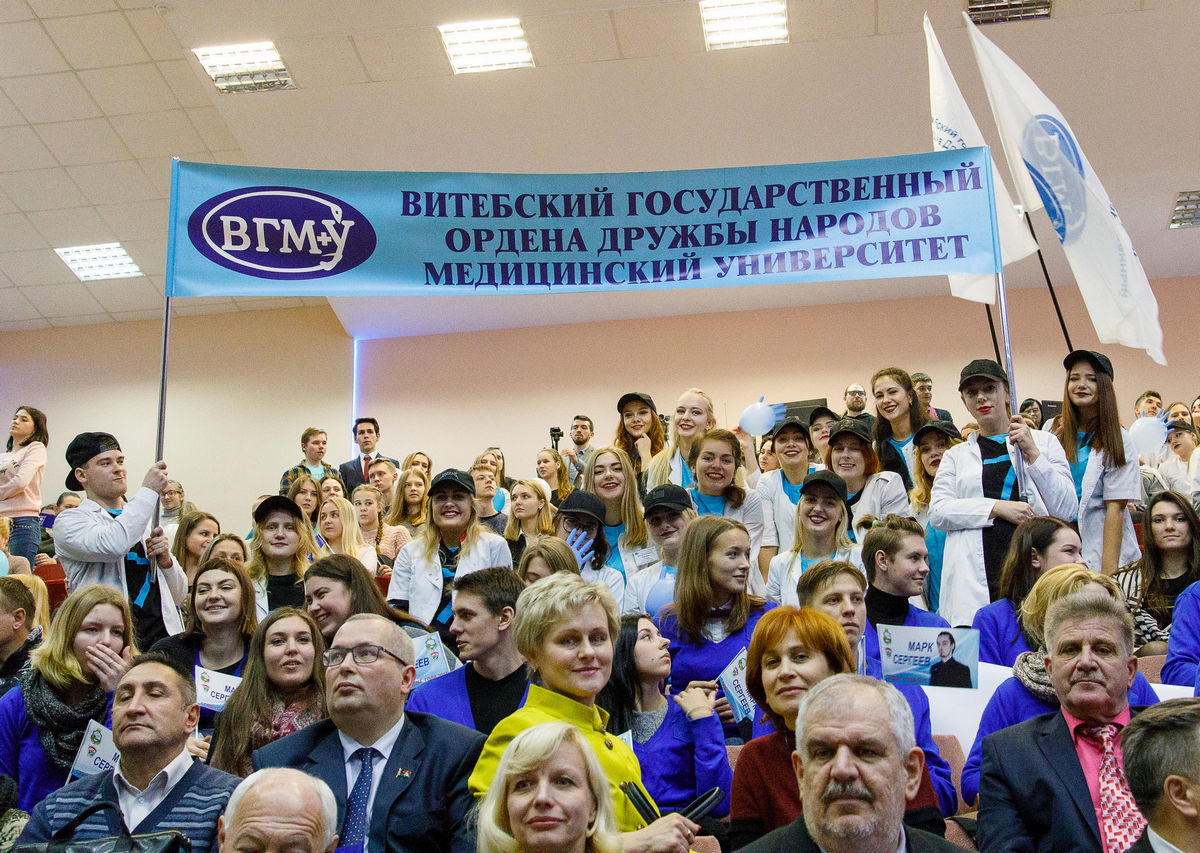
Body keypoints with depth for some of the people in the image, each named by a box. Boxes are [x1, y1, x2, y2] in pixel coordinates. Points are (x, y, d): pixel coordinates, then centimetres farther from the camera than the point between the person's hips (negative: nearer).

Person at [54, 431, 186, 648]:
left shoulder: (145, 520, 22)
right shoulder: (69, 521, 5)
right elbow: (112, 545, -19)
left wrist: (166, 561, 3)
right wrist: (148, 490, -8)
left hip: (164, 636, 4)